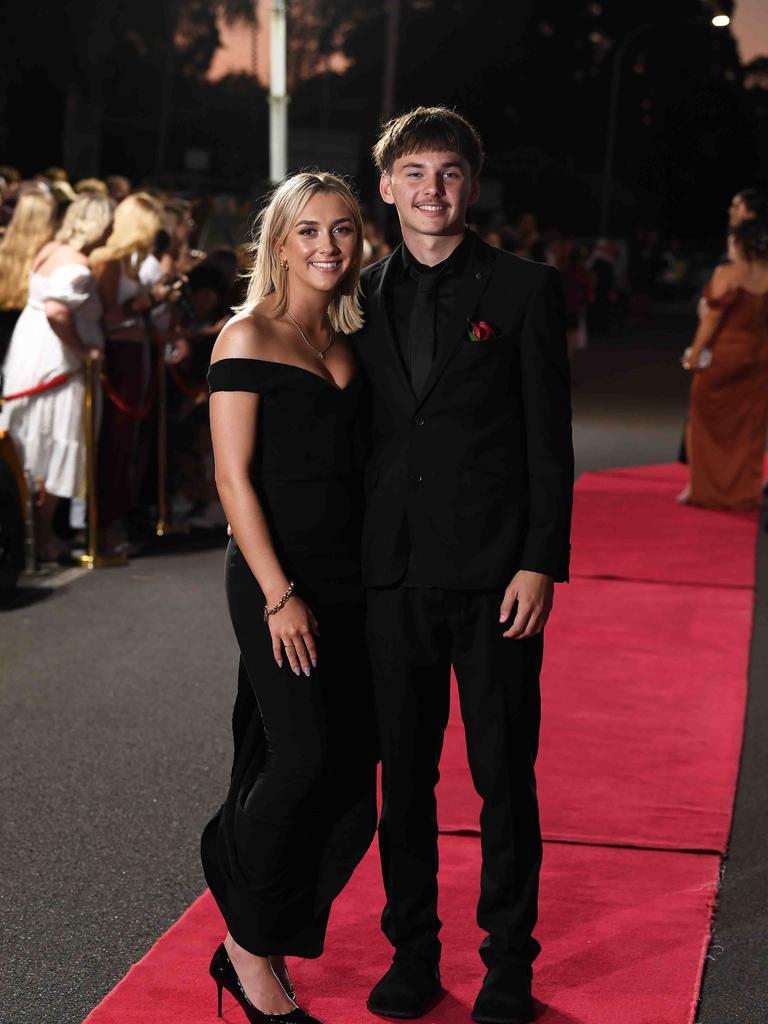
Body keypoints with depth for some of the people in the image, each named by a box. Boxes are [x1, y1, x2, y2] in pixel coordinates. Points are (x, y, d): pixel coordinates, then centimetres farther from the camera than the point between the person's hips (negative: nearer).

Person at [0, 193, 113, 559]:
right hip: (56, 364, -9)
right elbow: (57, 311, -35)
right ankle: (42, 539, 8)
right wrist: (81, 349, -21)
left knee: (31, 446, 17)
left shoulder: (50, 250, 8)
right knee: (53, 450, 1)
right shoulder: (78, 265, -21)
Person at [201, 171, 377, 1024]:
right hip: (277, 580, -7)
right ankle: (248, 945, 8)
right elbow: (234, 479, -10)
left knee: (349, 788, 4)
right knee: (303, 758, -12)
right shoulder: (247, 337, -5)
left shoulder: (345, 343, 14)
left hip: (348, 583, 7)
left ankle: (259, 949, 17)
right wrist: (279, 594, -15)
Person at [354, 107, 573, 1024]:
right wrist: (344, 562, 8)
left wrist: (541, 563, -10)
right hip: (393, 571, 3)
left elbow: (549, 440, -3)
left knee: (504, 775, 4)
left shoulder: (524, 289, 0)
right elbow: (356, 437, 13)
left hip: (495, 574, -3)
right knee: (404, 774, 10)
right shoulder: (364, 298, 10)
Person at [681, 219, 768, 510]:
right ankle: (745, 492, 11)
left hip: (723, 355, -4)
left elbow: (713, 317, -15)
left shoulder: (727, 273, -14)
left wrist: (695, 353, -9)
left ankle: (700, 487, 10)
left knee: (706, 420, 10)